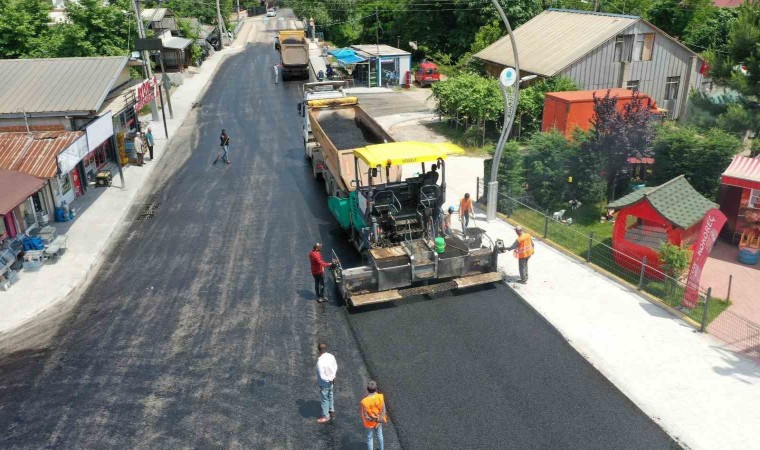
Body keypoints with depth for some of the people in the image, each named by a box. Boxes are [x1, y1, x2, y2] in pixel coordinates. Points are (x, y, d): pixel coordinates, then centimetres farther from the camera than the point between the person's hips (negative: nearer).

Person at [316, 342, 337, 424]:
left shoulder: (320, 362, -34)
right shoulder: (331, 356, -13)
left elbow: (322, 376, -31)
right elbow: (335, 367, 2)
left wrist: (330, 379, -16)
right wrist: (333, 377, 0)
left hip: (324, 384, -7)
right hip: (330, 382, 7)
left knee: (324, 399, 13)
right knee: (330, 396, 29)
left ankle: (325, 417, 30)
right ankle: (331, 410, 50)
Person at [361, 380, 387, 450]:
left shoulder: (364, 401, -33)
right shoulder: (381, 397, -26)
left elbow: (364, 415, -20)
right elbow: (383, 410, -11)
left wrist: (364, 424, -1)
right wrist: (383, 418, 7)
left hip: (370, 423, -3)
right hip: (379, 420, 3)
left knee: (370, 438, 19)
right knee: (379, 434, 29)